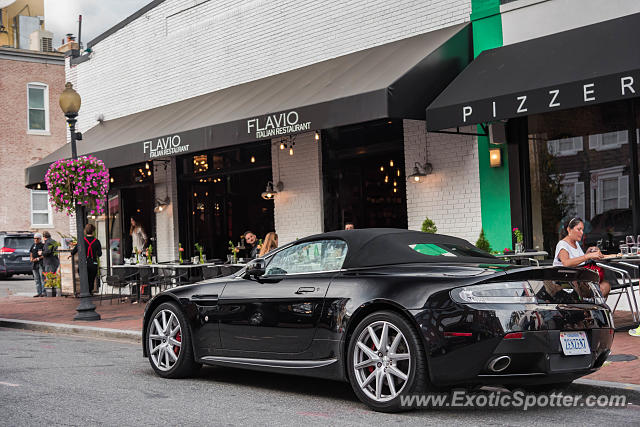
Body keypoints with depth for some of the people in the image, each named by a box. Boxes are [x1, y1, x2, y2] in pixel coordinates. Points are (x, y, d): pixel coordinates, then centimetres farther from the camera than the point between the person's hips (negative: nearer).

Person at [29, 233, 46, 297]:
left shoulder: (43, 245, -3)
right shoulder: (33, 246, 17)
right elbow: (31, 253, 25)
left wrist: (38, 258, -17)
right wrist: (31, 258, 5)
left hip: (41, 263, -7)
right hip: (34, 264, 7)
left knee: (42, 278, -10)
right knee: (36, 279, 6)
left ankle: (44, 292, -10)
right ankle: (38, 292, 9)